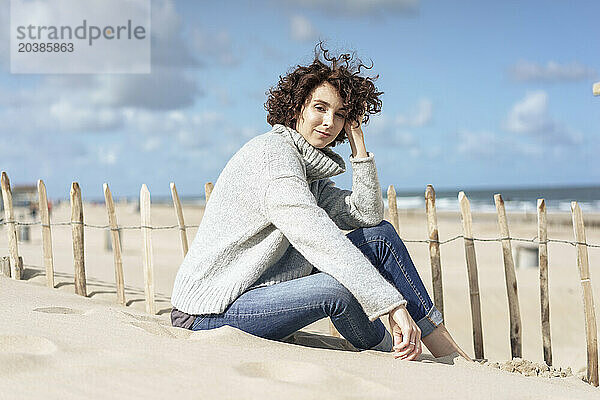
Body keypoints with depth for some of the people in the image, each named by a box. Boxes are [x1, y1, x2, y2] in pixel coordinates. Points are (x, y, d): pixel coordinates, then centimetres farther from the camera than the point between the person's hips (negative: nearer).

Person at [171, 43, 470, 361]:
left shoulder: (311, 173, 13)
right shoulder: (271, 153, -18)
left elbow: (367, 214, 2)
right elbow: (321, 240, -28)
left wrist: (358, 145, -1)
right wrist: (394, 305, -32)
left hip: (262, 287, 9)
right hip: (212, 313, -9)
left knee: (380, 235, 2)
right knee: (340, 287, -33)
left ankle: (450, 352, 5)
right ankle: (390, 356, 0)